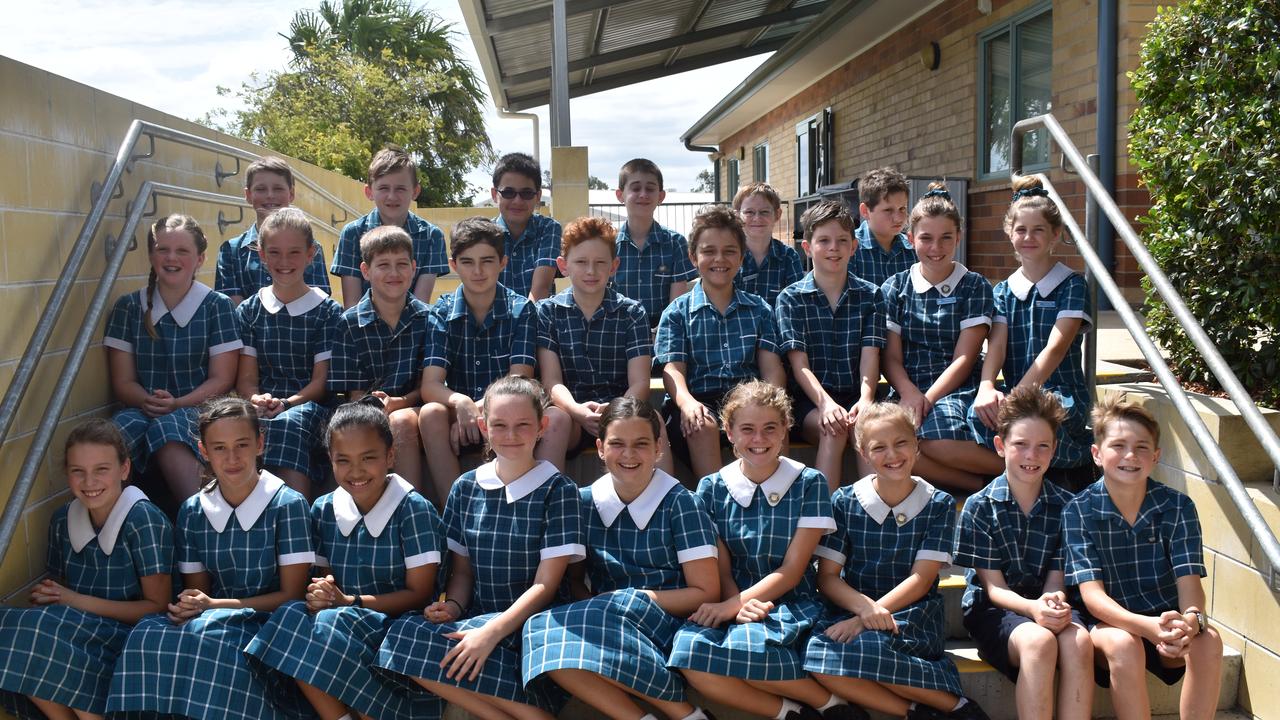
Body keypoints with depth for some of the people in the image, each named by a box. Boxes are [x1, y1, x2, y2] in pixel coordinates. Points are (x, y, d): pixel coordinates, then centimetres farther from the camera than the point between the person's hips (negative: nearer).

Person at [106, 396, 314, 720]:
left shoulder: (288, 505, -7)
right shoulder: (192, 511, 7)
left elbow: (291, 595, -6)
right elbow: (197, 590, 11)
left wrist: (215, 606, -13)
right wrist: (188, 607, -14)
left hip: (268, 624, -4)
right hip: (212, 618, 4)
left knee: (210, 634, -35)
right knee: (149, 635, -28)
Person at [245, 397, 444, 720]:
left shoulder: (414, 510, -8)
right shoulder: (323, 510, 8)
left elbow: (419, 593, -9)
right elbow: (322, 577, 11)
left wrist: (350, 602, -17)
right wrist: (318, 594, -14)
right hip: (341, 620, 5)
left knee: (335, 623, -32)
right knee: (290, 616, -25)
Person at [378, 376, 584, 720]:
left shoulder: (558, 491, -3)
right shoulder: (466, 487, 9)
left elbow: (546, 584, -8)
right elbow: (462, 569, 13)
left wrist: (491, 631, -21)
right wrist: (453, 606, -9)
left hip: (532, 625, -5)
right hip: (477, 619, 5)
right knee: (405, 634, -26)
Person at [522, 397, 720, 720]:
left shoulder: (681, 504, -4)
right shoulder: (585, 503, 7)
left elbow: (706, 593, -5)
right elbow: (574, 578, 12)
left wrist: (634, 599, -15)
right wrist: (593, 608, -10)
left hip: (671, 629, -3)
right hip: (608, 623, 4)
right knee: (545, 635, -27)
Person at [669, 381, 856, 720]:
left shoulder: (808, 483, 0)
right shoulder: (712, 488, 6)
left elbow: (792, 571, -5)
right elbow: (721, 569, 3)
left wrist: (730, 605, -17)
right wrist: (740, 605, -20)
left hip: (792, 605, -2)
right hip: (733, 605, 3)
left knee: (745, 643, -36)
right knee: (688, 649, -31)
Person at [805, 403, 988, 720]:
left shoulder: (939, 505, 2)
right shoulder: (844, 502, 3)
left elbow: (920, 579, -6)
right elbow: (827, 577, 0)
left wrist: (866, 620, -18)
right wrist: (865, 608, -21)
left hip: (914, 614, -2)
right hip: (852, 607, 2)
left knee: (869, 645, -35)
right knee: (818, 657, -31)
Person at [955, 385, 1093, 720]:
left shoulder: (1065, 506, 6)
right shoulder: (979, 507, -2)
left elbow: (1055, 579, 3)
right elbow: (993, 585, -5)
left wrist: (1054, 602, -22)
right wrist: (1031, 607, -26)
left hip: (1047, 609, 3)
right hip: (993, 610, -2)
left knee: (1078, 640, -31)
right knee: (1038, 641, -34)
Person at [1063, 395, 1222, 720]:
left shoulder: (1178, 507, -2)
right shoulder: (1079, 511, -9)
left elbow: (1189, 582, -11)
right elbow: (1091, 592, -17)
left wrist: (1191, 620, -35)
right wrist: (1147, 626, -36)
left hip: (1167, 622, 2)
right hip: (1109, 623, -2)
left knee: (1208, 641, -28)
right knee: (1124, 644, -34)